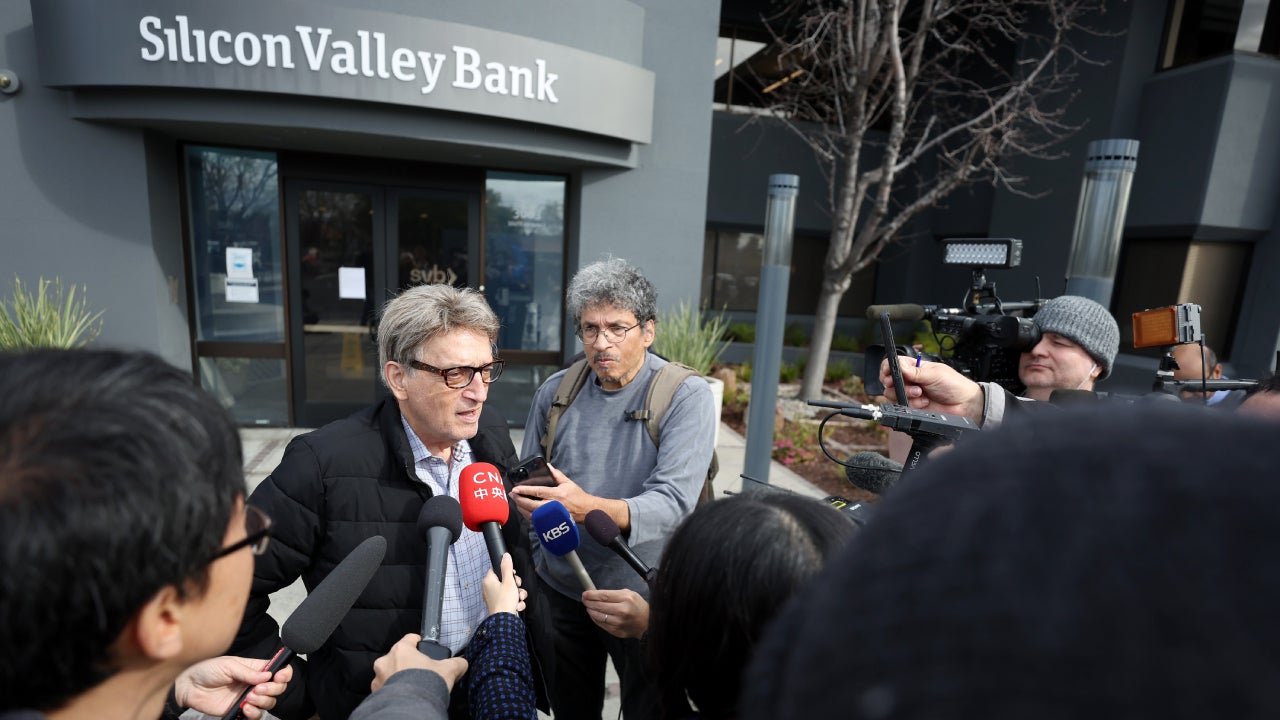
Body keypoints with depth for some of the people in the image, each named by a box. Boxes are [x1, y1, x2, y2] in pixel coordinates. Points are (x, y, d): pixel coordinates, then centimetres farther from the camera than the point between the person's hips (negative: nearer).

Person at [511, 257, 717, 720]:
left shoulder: (685, 396, -16)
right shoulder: (555, 391, -2)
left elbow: (673, 502, -26)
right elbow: (526, 487, 11)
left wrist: (589, 508, -40)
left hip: (641, 594, -3)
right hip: (557, 589, 4)